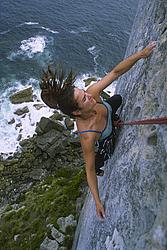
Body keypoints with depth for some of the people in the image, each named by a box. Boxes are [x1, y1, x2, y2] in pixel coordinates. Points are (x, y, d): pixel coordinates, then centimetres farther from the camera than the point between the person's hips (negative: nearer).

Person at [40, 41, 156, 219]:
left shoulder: (91, 93, -42)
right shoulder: (87, 136, -50)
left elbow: (115, 72, -33)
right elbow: (90, 170, -39)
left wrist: (141, 53, -39)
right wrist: (97, 202, -35)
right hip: (103, 138, -4)